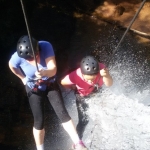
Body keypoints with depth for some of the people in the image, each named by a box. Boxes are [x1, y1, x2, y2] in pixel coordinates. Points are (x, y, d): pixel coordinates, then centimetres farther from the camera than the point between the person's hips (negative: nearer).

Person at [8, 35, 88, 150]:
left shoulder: (45, 47, -31)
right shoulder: (17, 57, -29)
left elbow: (53, 69, -37)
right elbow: (12, 66, -5)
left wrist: (45, 73, -57)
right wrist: (23, 78, 4)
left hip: (51, 85, 1)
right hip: (34, 89, 0)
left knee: (63, 113, -4)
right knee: (39, 121, 0)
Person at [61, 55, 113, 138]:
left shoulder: (101, 68, -38)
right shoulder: (76, 75, -41)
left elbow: (109, 84, -37)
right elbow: (63, 82, -23)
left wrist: (106, 76, -59)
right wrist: (75, 88, -8)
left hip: (97, 92, 2)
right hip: (82, 96, -2)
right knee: (84, 119, 0)